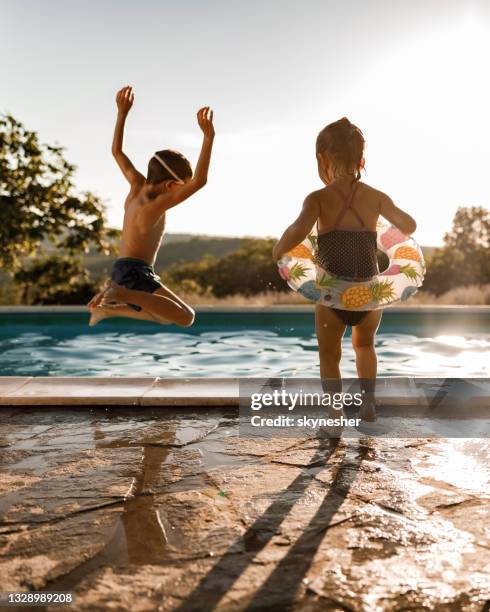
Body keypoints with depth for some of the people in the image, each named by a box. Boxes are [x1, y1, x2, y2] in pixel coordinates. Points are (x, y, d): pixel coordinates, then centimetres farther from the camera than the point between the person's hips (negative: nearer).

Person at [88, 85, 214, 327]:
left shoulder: (137, 185, 5)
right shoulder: (157, 203, -17)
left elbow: (117, 151, 17)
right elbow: (198, 182, -28)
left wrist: (122, 112, 18)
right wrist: (208, 137, -30)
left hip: (122, 269, 9)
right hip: (135, 273, -9)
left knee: (166, 316, 28)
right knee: (185, 317, -23)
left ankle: (109, 308, 22)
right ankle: (121, 294, -21)